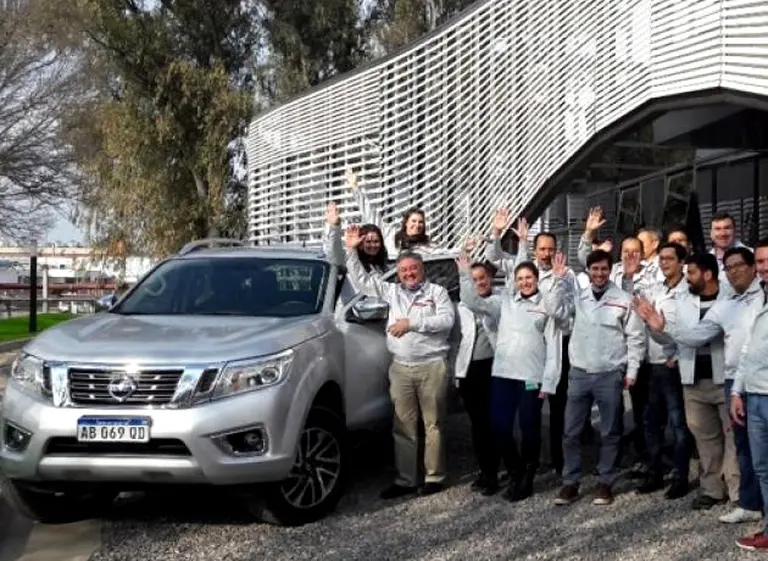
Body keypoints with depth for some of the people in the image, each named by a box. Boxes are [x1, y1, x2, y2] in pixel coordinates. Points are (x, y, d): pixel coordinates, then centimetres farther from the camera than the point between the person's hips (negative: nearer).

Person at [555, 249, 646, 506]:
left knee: (610, 433, 7)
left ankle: (605, 483, 17)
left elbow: (636, 337, -1)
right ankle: (570, 483, 14)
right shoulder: (578, 298, 7)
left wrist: (631, 370, -5)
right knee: (571, 432, 4)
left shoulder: (624, 300, -2)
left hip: (610, 375, -3)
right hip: (579, 373, 3)